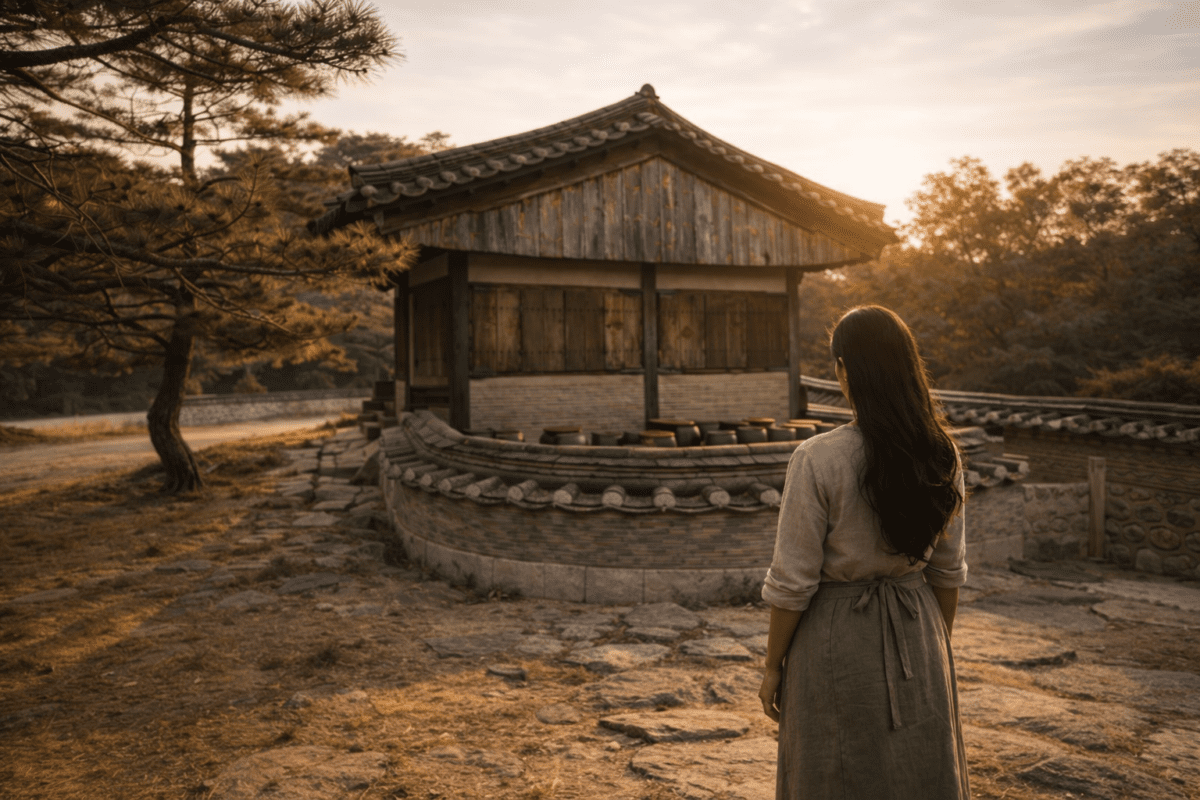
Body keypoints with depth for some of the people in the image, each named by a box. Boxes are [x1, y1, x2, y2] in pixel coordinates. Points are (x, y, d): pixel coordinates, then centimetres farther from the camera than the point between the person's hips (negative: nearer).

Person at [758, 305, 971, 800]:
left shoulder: (817, 460, -21)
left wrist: (772, 666, -3)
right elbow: (948, 570, 4)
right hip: (916, 633, 5)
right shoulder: (940, 455, -5)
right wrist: (938, 645, 19)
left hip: (837, 642, -5)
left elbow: (792, 583, -16)